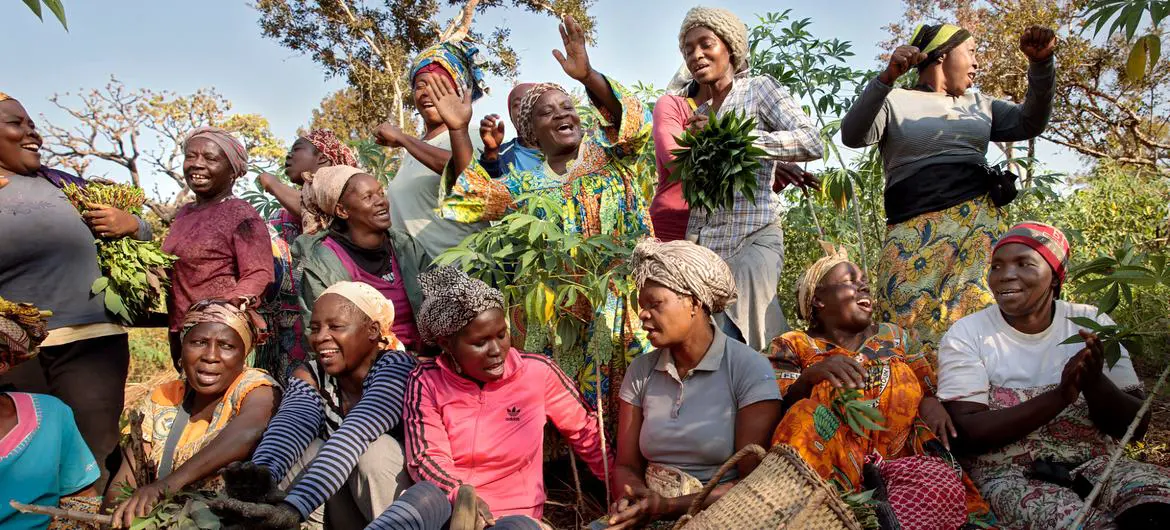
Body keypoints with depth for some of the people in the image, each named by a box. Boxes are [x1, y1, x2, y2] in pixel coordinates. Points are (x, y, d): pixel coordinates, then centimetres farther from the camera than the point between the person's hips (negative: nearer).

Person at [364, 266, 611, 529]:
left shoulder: (538, 371, -3)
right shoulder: (427, 381, -3)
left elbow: (585, 432, 10)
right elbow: (425, 458, -10)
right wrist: (462, 495, -30)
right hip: (447, 507, -1)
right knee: (427, 494, -37)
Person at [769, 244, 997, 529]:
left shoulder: (895, 337, 20)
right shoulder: (793, 347, 10)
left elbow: (930, 391, 19)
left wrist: (931, 402, -6)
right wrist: (810, 376, -23)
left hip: (901, 461, 2)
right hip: (830, 471, -2)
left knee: (945, 487, -31)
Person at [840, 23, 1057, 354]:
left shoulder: (978, 105, 26)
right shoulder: (894, 102, 10)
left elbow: (1031, 123, 16)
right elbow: (853, 136, -7)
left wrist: (1041, 64, 2)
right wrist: (887, 79, -19)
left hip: (981, 219, 4)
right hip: (915, 229, -3)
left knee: (982, 312, -10)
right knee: (912, 318, -14)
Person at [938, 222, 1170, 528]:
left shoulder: (1093, 324, 4)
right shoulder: (966, 335, -4)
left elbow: (1136, 426, 2)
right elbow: (966, 433, -14)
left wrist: (1094, 383, -20)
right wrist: (1059, 396, -22)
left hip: (1097, 464, 3)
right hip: (1010, 475, -2)